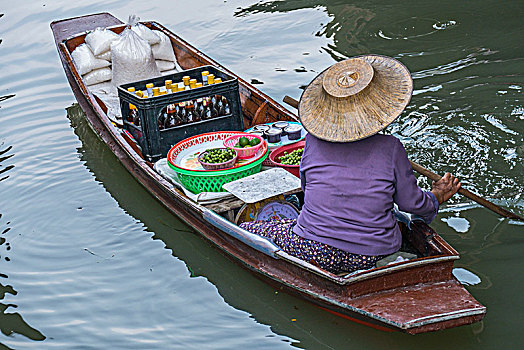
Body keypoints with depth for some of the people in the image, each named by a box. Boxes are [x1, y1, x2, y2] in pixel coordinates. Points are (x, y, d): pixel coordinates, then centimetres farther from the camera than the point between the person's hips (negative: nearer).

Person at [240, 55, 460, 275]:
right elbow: (412, 203, 2)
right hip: (370, 257, 3)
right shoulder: (391, 148, -8)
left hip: (314, 251, -2)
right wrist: (436, 197, 25)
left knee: (247, 229, 16)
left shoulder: (314, 141, -4)